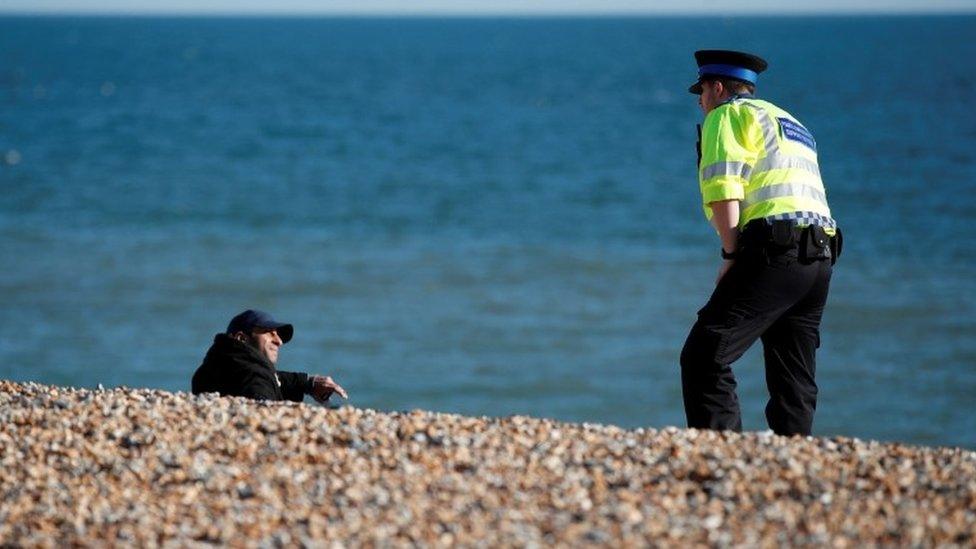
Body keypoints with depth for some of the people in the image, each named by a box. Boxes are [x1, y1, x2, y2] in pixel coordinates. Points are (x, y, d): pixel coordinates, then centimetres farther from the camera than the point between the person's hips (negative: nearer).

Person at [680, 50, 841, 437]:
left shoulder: (727, 115, 8)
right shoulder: (791, 123, 32)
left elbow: (723, 188, -8)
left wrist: (731, 255, -8)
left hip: (776, 252, -8)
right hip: (821, 257, 8)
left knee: (704, 358, -11)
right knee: (794, 379, 11)